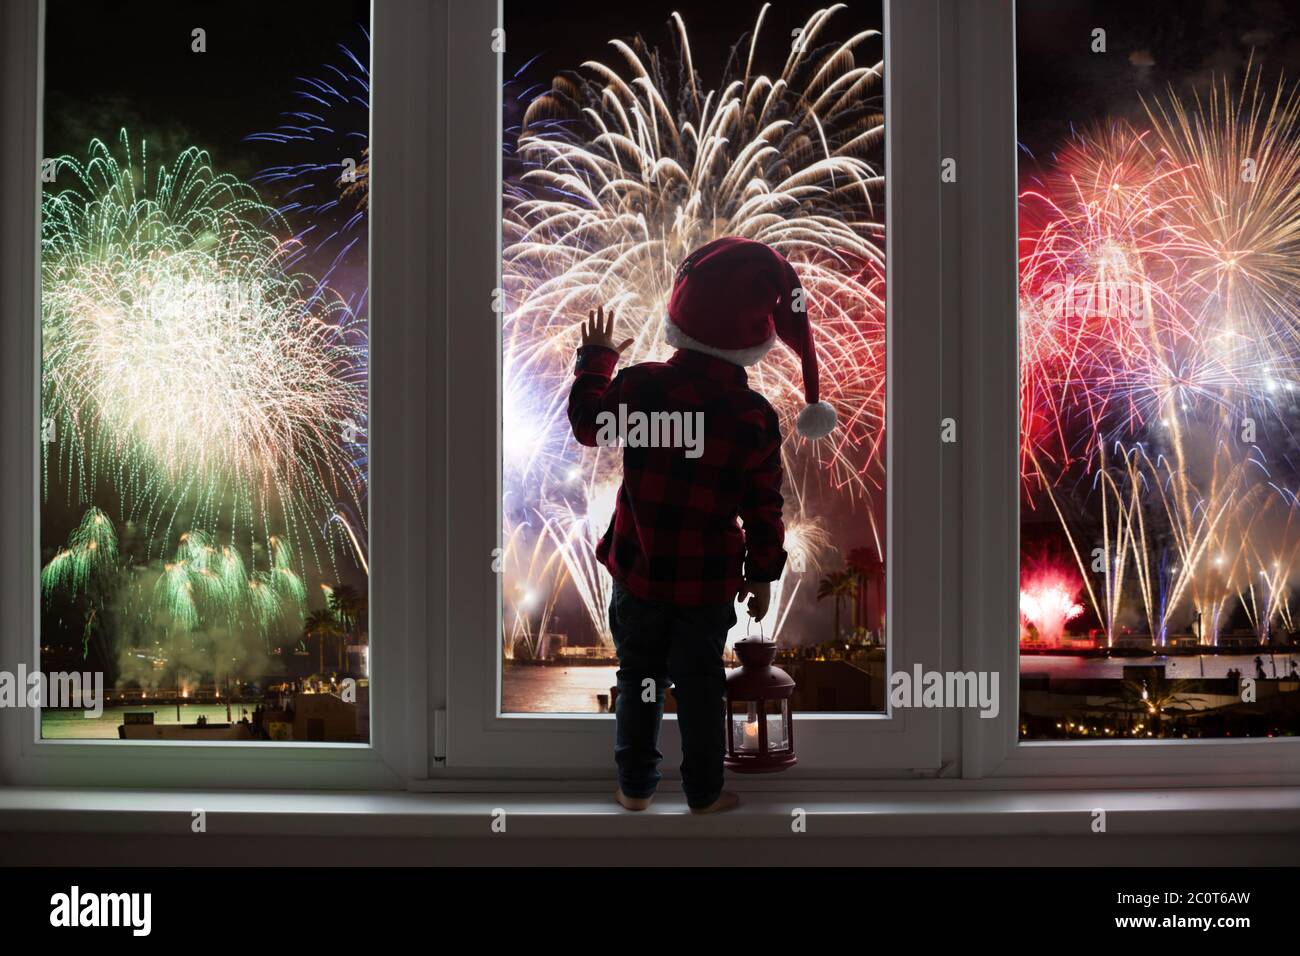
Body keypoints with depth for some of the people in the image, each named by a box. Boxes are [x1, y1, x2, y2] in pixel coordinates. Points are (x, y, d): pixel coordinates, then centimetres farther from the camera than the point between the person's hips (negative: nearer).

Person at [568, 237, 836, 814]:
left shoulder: (637, 386, -14)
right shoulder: (756, 417, -15)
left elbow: (589, 423, 7)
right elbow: (763, 507, -8)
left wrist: (595, 357, 22)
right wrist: (763, 573, 7)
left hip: (639, 572, 1)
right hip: (710, 582, -1)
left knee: (638, 680, 17)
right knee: (700, 687, 14)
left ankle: (635, 786, 28)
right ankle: (704, 793, 26)